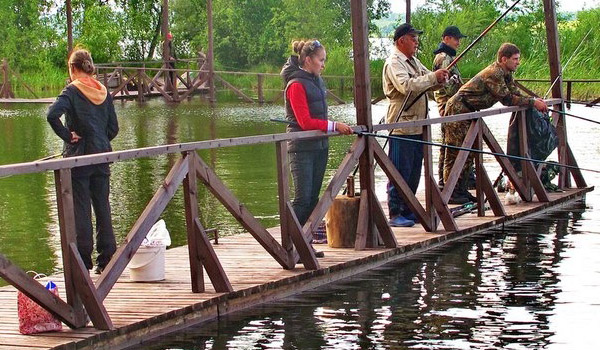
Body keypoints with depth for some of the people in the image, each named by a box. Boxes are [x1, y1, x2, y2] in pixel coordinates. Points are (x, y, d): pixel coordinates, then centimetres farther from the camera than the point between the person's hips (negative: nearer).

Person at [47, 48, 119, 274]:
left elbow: (53, 115, -25)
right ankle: (107, 258, 11)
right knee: (103, 208, 9)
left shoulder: (72, 91, -9)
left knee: (81, 209, 1)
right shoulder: (104, 92, 7)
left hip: (79, 156, -5)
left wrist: (67, 136, -13)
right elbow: (113, 128, 8)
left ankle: (83, 261, 4)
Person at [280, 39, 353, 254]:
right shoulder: (296, 84, -13)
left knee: (313, 197, 8)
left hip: (319, 146, 8)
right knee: (302, 198, -10)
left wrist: (337, 127, 7)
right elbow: (305, 122, -17)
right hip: (302, 148, -8)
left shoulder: (316, 81, 14)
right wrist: (334, 126, -17)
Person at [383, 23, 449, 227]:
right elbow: (406, 86, -27)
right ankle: (394, 214, -3)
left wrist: (440, 79, -3)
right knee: (400, 172, -6)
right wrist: (433, 77, -22)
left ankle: (407, 210, 21)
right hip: (402, 125, -9)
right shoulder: (394, 63, -11)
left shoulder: (414, 61, 18)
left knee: (414, 172, 13)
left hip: (418, 125, 9)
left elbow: (429, 84, 21)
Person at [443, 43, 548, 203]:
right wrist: (533, 102, -21)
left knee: (468, 153, 10)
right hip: (457, 110, -10)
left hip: (468, 112, 10)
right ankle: (451, 193, -7)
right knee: (456, 153, -9)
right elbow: (507, 99, -24)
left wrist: (535, 101, -6)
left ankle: (460, 190, 15)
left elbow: (515, 94, 9)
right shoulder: (494, 73, -22)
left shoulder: (505, 74, 9)